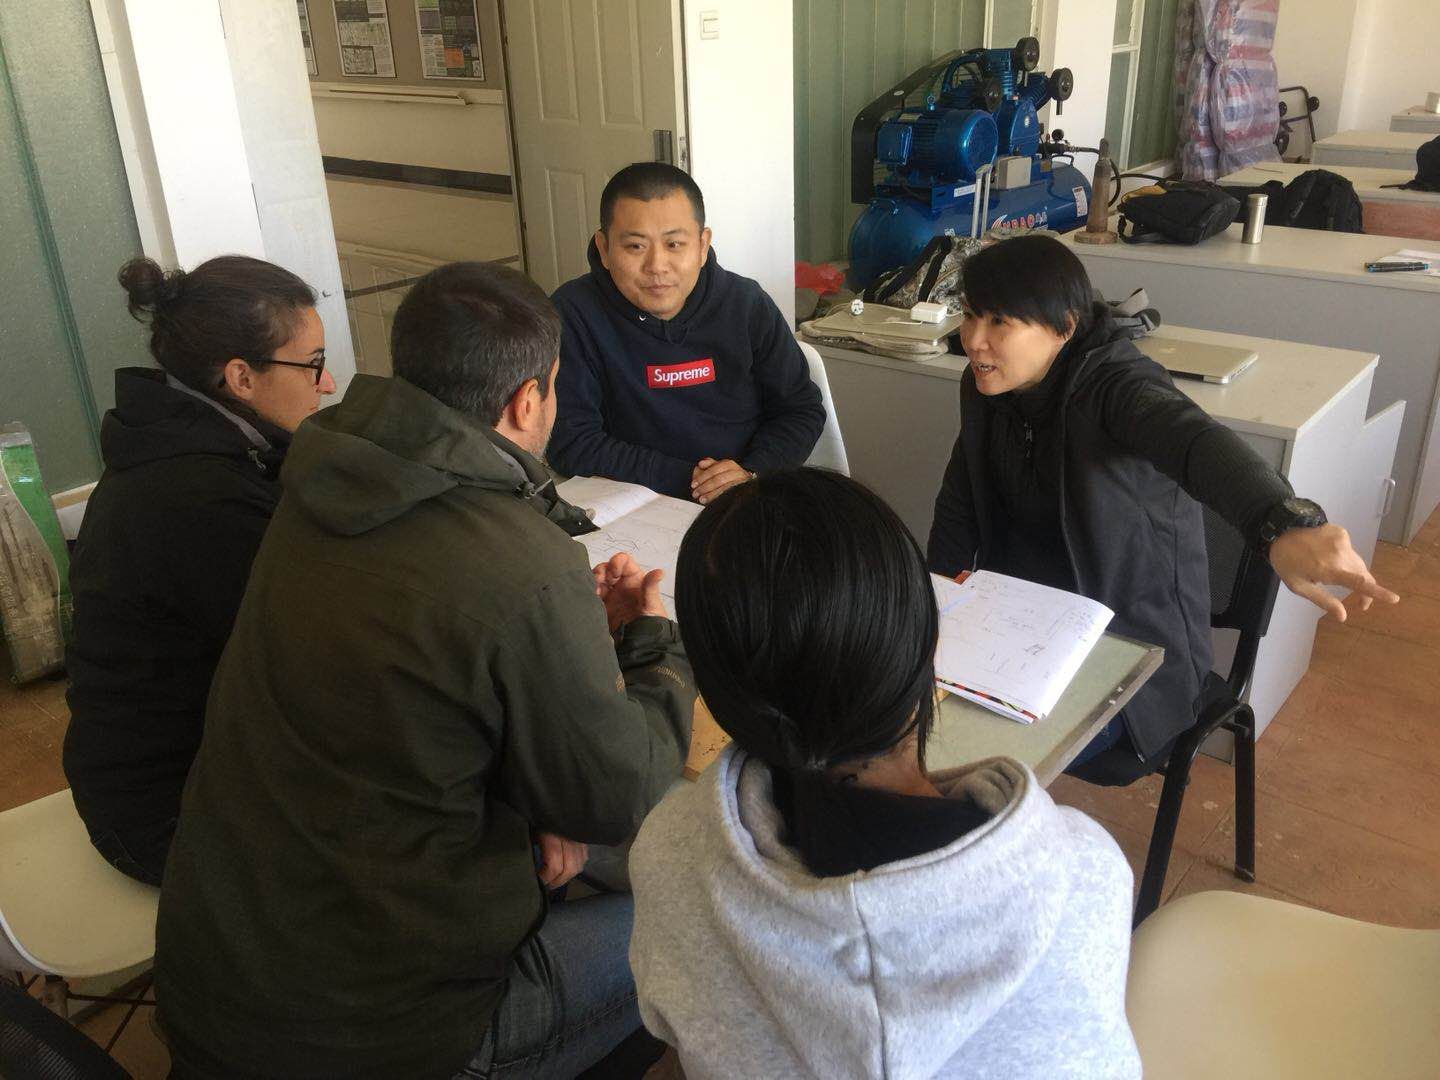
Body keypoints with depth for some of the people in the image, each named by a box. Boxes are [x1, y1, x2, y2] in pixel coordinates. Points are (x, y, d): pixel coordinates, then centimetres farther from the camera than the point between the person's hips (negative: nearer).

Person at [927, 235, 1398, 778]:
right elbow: (959, 508, 7)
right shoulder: (986, 390, -3)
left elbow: (1197, 440, -44)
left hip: (1134, 648, -6)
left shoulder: (1114, 383, -23)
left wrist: (1285, 526, -64)